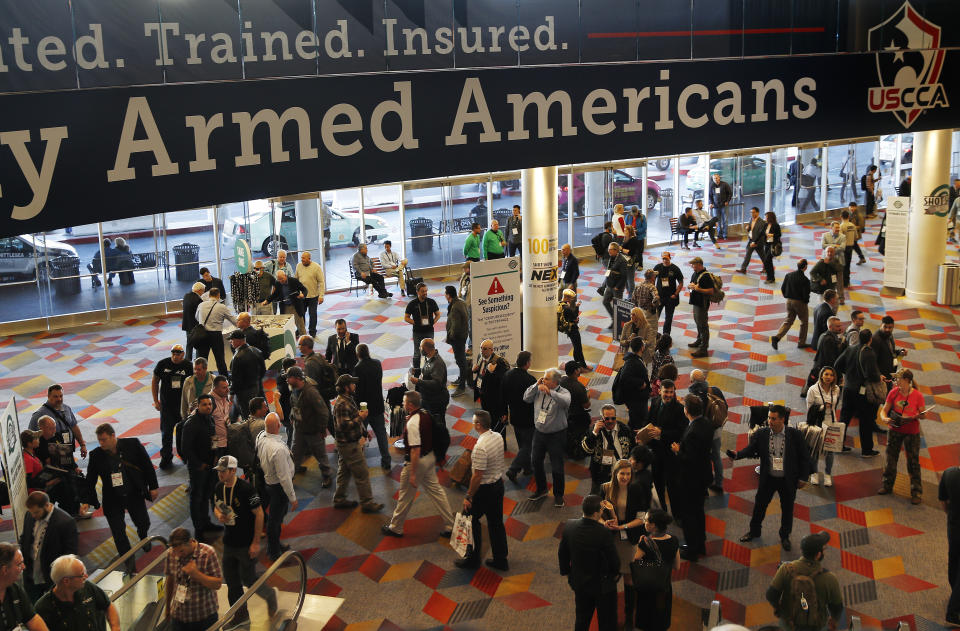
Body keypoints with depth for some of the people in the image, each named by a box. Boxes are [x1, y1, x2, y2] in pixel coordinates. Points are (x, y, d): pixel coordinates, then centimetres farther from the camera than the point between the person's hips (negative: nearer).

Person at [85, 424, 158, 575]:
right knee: (118, 532, -1)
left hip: (135, 495, 0)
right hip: (112, 500, 1)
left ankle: (143, 537, 45)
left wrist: (153, 487, -1)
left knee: (143, 523, 7)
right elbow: (90, 480, 4)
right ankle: (130, 564, 12)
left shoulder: (132, 444, -11)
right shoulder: (96, 455, -7)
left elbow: (147, 465, -2)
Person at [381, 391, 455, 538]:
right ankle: (449, 526, 21)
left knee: (406, 496, 9)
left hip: (417, 461, -8)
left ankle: (395, 527, 26)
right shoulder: (426, 414, 0)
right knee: (435, 489, 16)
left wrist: (412, 473, -23)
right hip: (430, 457, 8)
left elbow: (415, 450, -27)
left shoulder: (412, 423, -27)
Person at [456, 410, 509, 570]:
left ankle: (473, 558, 22)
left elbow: (477, 476, -25)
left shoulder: (480, 447, -28)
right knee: (496, 523, 17)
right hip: (499, 483, 8)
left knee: (471, 520, 11)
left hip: (484, 489, -8)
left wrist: (468, 497, -16)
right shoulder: (498, 437, -2)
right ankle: (500, 560, 26)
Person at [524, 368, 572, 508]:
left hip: (556, 435, -5)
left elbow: (565, 402, -34)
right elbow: (526, 398, 0)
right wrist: (536, 385, -10)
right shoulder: (539, 390, 1)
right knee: (536, 461, 17)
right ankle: (541, 489, 37)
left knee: (557, 467, 1)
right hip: (539, 432, 5)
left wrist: (550, 392, -42)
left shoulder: (563, 392, -13)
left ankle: (558, 495, 19)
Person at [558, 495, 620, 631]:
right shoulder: (603, 533, -32)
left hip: (579, 583, 5)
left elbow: (562, 553, 0)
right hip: (602, 584, -5)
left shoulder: (569, 526, -16)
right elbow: (614, 560, -19)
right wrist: (615, 572, 4)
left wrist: (566, 572, 18)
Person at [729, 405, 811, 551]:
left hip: (788, 480, -1)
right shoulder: (761, 434, -12)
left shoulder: (795, 435, -16)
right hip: (768, 479, 1)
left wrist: (802, 477, -4)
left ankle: (785, 536, 39)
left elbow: (804, 457, -6)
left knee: (787, 509, 16)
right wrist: (737, 454, -32)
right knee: (759, 505, 17)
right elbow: (750, 449, -11)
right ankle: (754, 531, 41)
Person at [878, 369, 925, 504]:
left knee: (913, 462, 1)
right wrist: (884, 418, -22)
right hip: (895, 430, 3)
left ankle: (916, 492, 11)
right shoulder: (894, 392, -4)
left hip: (912, 432, -3)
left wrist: (919, 416, -26)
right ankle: (887, 486, 28)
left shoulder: (917, 395, -11)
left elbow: (922, 415, -3)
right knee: (891, 459, 12)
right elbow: (884, 410, -1)